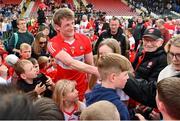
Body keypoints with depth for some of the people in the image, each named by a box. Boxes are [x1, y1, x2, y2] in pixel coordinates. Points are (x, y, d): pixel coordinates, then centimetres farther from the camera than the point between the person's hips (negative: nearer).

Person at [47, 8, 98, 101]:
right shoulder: (53, 44, -16)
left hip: (82, 90, 2)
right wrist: (96, 71, -38)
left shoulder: (84, 39, -5)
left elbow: (90, 65, 4)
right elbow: (71, 63, -31)